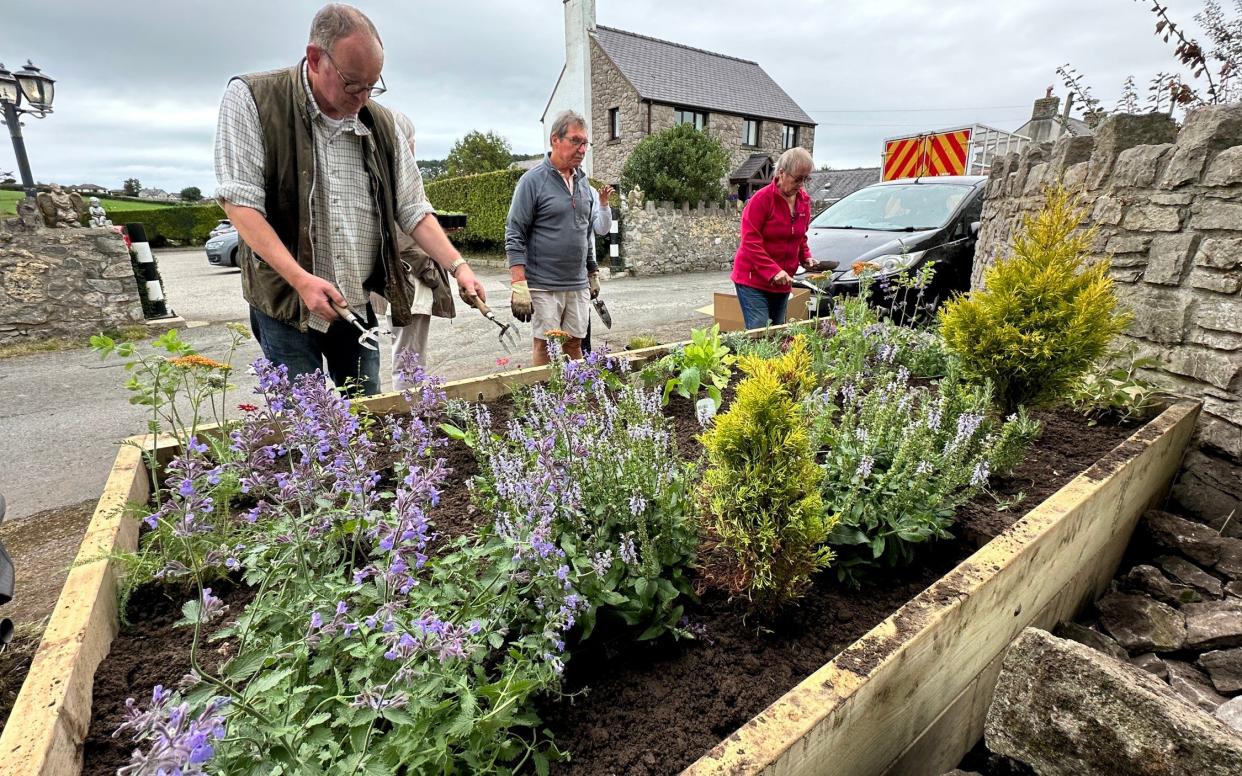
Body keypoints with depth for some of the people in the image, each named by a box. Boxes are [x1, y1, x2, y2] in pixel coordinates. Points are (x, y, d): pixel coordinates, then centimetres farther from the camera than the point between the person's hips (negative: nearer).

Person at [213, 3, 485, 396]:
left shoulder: (381, 123, 7)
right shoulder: (250, 99, -5)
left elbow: (413, 209, 7)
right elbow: (240, 202, -11)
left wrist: (457, 266, -6)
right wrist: (301, 279, -22)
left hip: (360, 305, 4)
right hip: (287, 304, -4)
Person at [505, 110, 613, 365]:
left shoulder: (583, 181, 13)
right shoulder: (533, 180, -5)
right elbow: (514, 236, -9)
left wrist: (593, 273, 17)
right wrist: (519, 285, -17)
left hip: (579, 285, 5)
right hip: (543, 286, -5)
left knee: (574, 344, 9)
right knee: (545, 346, 1)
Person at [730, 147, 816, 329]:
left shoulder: (804, 200, 8)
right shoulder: (761, 199, -13)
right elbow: (750, 242, -17)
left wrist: (806, 257, 4)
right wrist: (774, 271, -24)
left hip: (783, 282, 7)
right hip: (753, 280, -7)